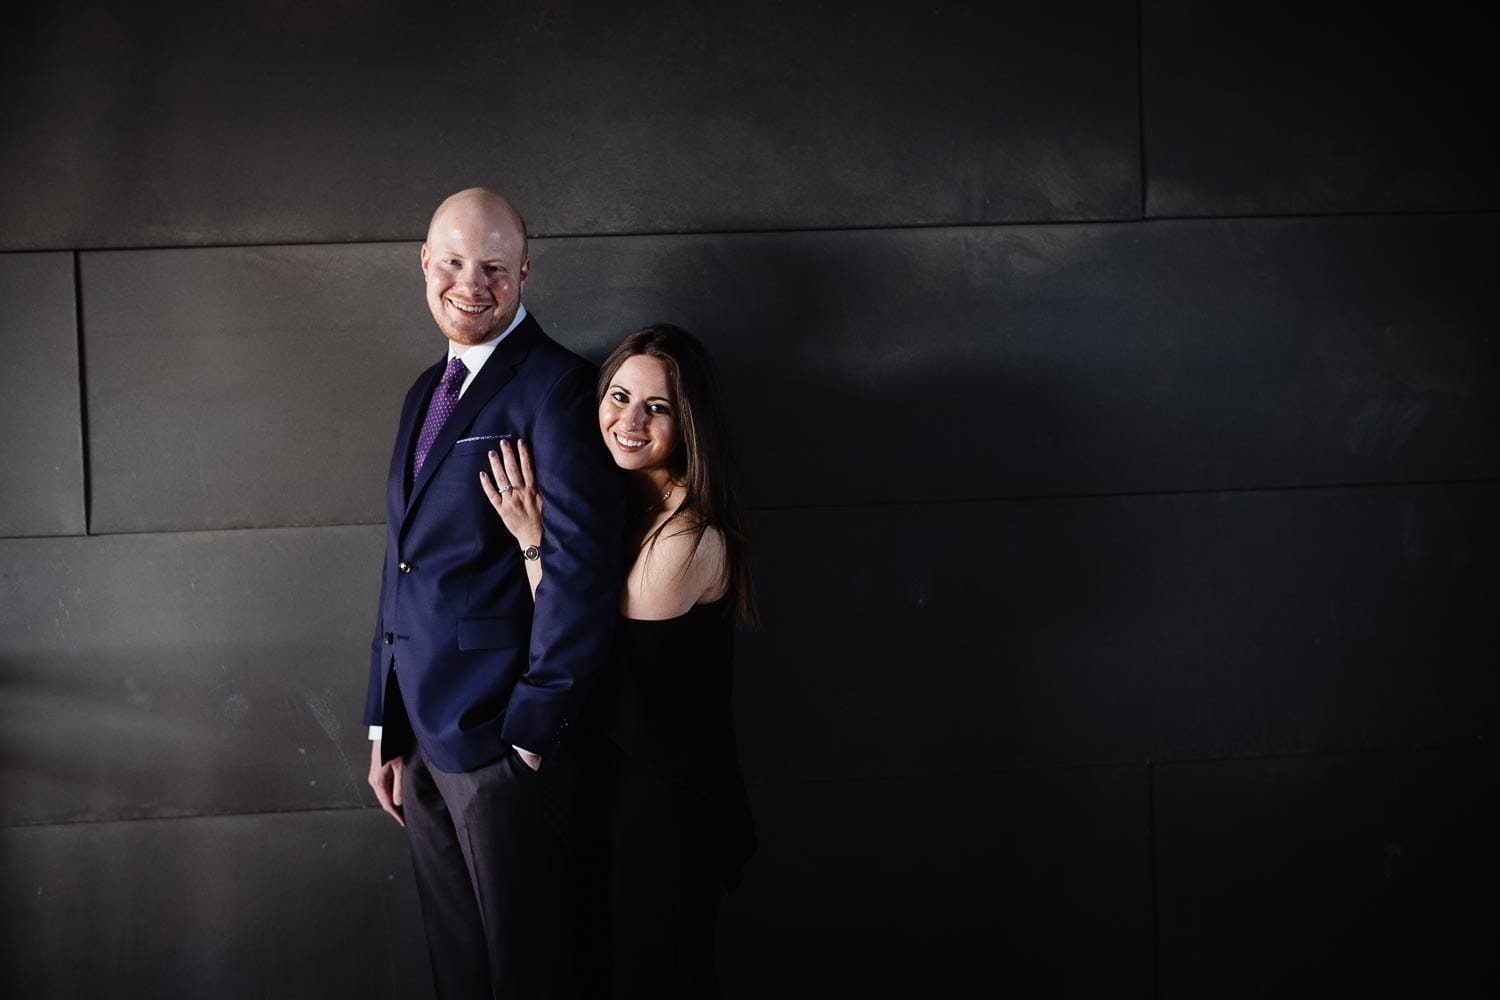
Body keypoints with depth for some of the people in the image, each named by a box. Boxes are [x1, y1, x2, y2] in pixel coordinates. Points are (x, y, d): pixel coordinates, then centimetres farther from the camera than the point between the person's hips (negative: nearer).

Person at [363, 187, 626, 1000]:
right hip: (419, 736, 8)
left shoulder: (556, 387, -12)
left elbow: (582, 566, -20)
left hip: (503, 742, -8)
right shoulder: (427, 391, 15)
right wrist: (384, 727, 16)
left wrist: (533, 725, -18)